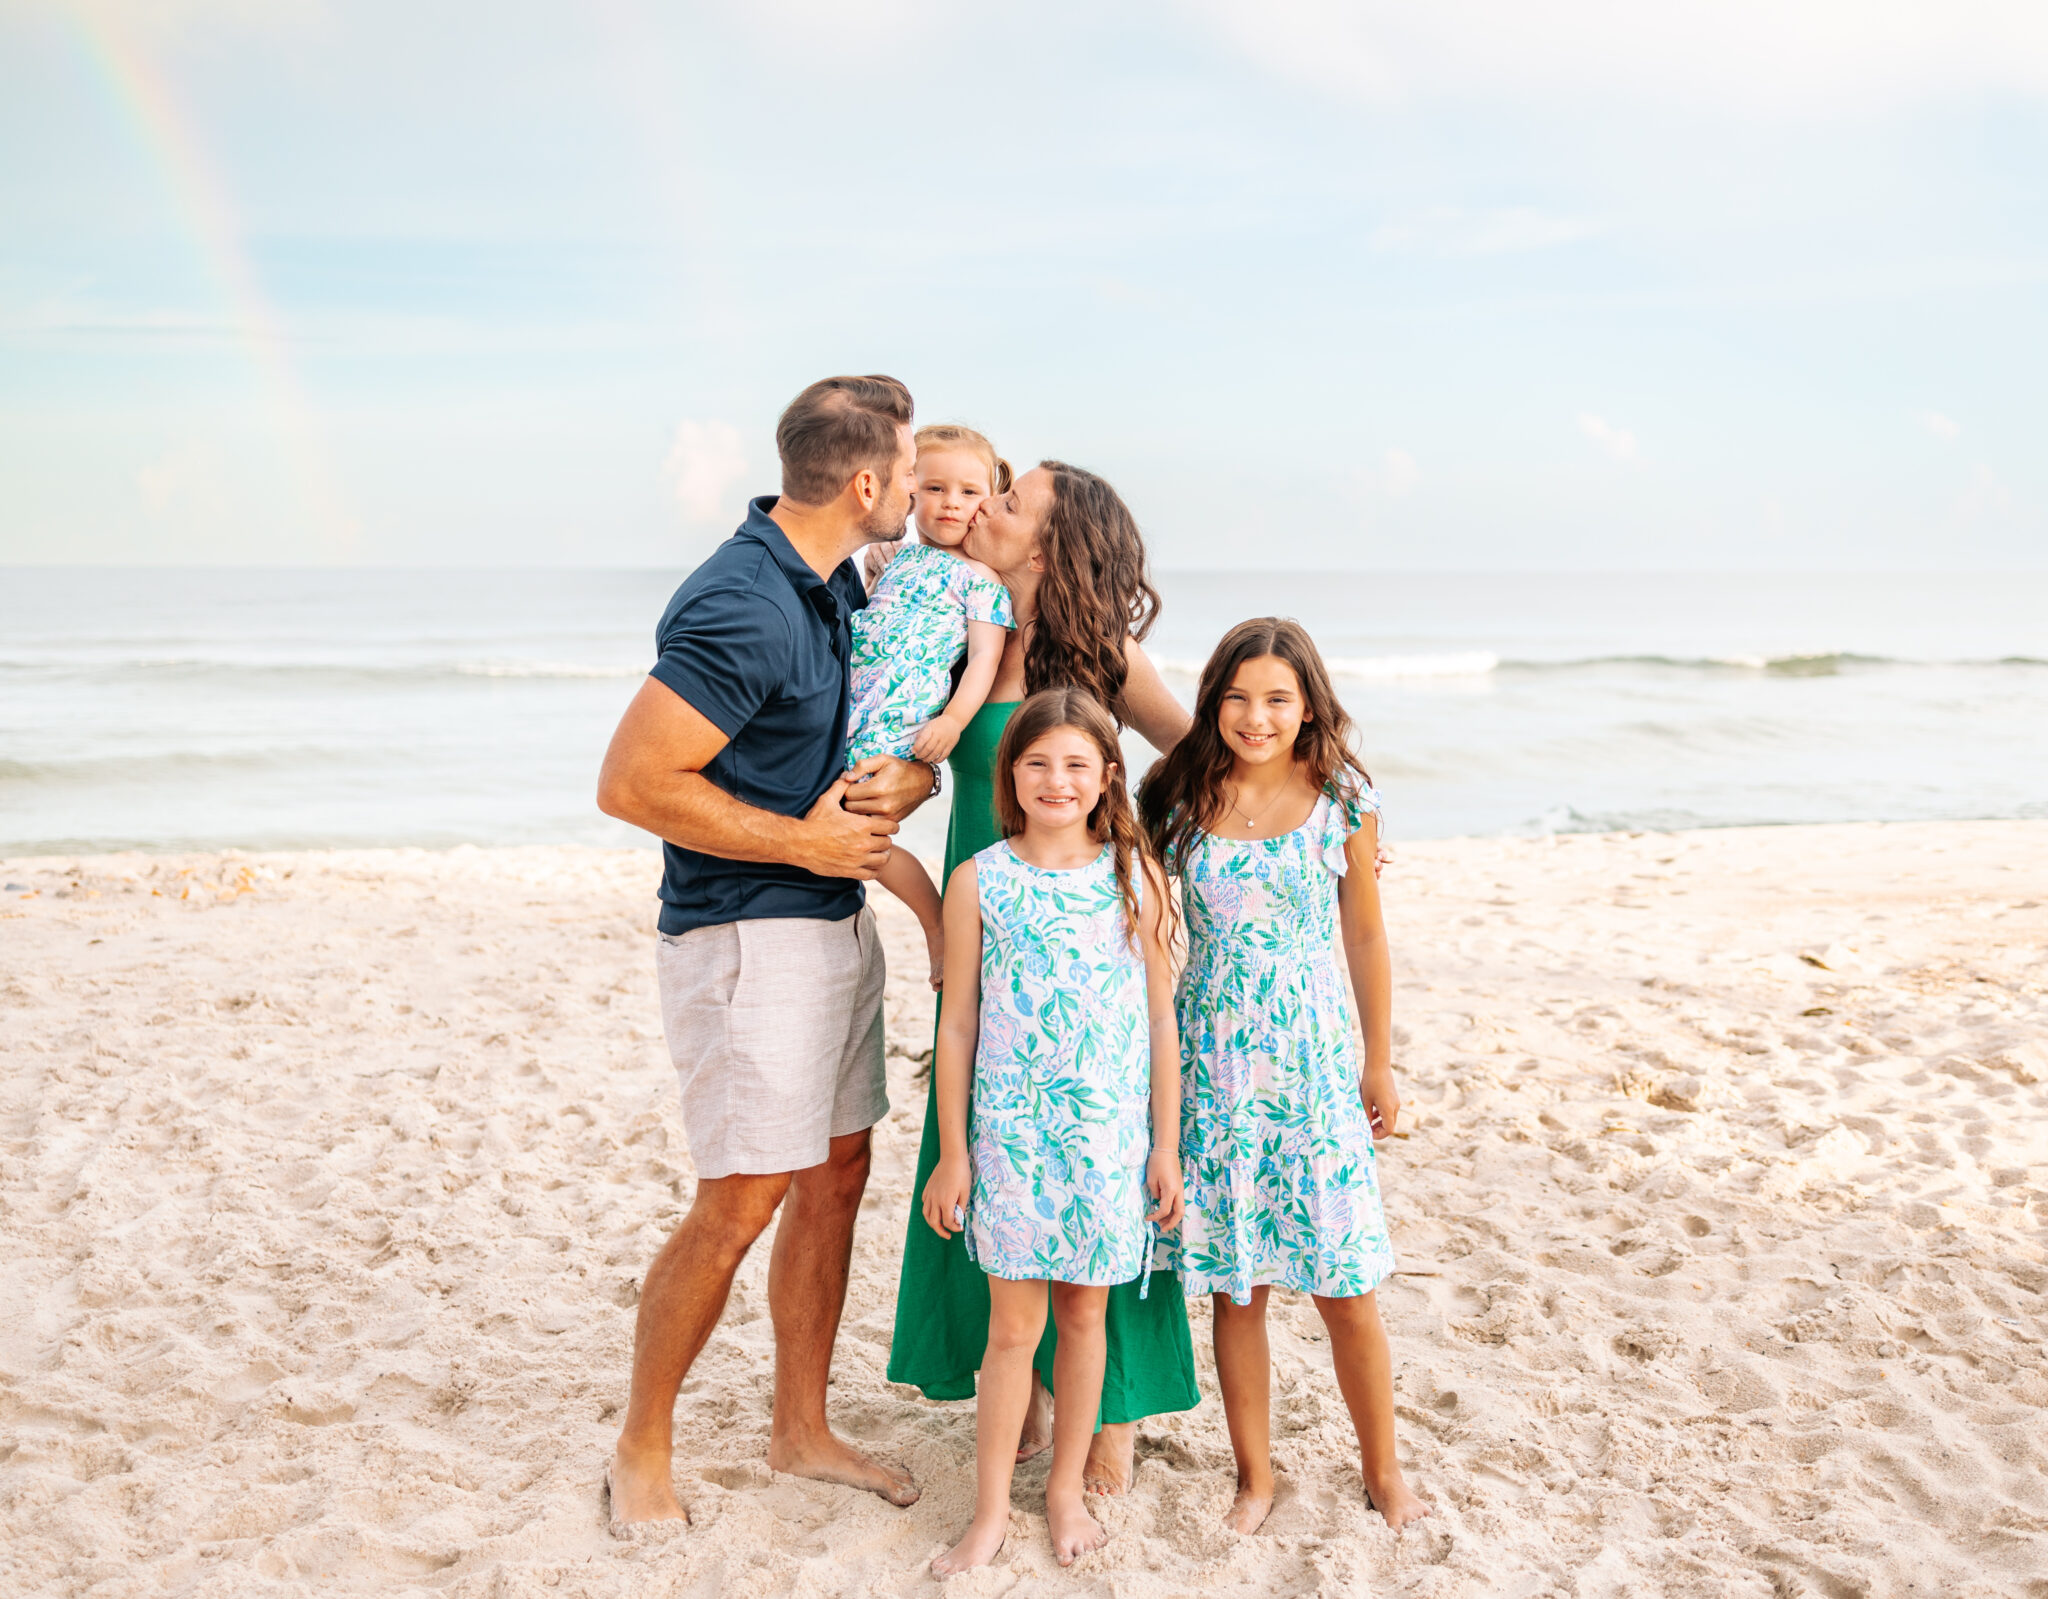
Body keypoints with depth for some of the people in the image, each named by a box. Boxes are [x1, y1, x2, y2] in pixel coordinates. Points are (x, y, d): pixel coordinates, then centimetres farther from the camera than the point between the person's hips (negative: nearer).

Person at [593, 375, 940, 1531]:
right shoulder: (741, 610, -22)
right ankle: (643, 1448, 16)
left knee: (837, 1176, 13)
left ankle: (803, 1432, 28)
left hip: (838, 918, 9)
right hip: (749, 935, -9)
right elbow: (632, 783, -22)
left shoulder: (837, 585, 8)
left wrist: (907, 780, -8)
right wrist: (803, 842, -16)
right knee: (742, 1202, -4)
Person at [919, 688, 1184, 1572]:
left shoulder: (1136, 875, 0)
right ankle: (990, 1509, 17)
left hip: (1112, 1136, 1)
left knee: (1084, 1311, 12)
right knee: (1013, 1324, 4)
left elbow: (1161, 1017, 4)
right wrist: (952, 1153, 2)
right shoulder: (980, 880, -3)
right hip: (1011, 1132, -1)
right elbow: (958, 1024, 1)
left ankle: (1067, 1487, 29)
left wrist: (1166, 1147, 3)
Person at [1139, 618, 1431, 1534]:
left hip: (1315, 1066, -1)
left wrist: (1380, 1065, 9)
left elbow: (1366, 936, 6)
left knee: (1347, 1287, 4)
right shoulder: (1180, 800, -1)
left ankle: (1382, 1468, 25)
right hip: (1214, 1067, 1)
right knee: (1235, 1286, 8)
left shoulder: (1341, 802, -2)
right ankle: (1255, 1477, 25)